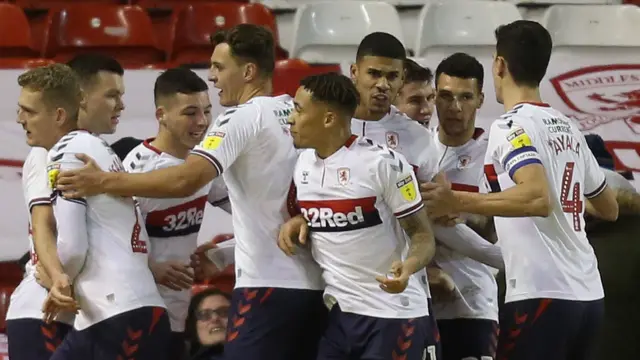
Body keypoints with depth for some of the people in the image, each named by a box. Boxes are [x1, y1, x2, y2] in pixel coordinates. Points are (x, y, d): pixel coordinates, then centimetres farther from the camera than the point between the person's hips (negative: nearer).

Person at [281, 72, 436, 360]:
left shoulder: (383, 162, -14)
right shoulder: (303, 163, 7)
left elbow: (422, 234, -11)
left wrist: (408, 266, -32)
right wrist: (298, 223, 1)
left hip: (392, 314, -7)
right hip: (337, 313, 7)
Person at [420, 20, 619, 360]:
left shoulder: (511, 126, -8)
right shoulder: (569, 129, 16)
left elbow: (539, 199, -25)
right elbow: (609, 209, 27)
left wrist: (458, 202, -25)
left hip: (541, 294, -8)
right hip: (588, 294, 8)